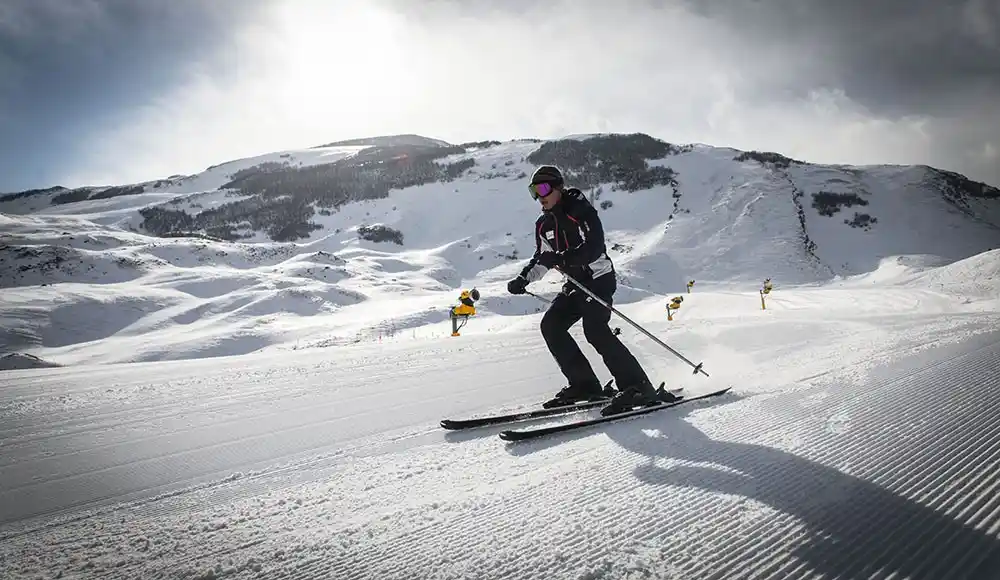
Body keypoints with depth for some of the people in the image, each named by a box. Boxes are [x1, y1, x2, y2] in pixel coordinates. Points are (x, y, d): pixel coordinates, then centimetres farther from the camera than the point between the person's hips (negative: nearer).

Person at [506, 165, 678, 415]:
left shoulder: (580, 210, -14)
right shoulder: (544, 224, 9)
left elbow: (595, 247, -26)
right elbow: (541, 258, 19)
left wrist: (562, 258, -36)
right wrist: (523, 279, 4)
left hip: (599, 277, -8)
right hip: (575, 282, 8)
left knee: (594, 328, -25)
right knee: (551, 325, -3)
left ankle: (637, 385, -21)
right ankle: (584, 385, 1)